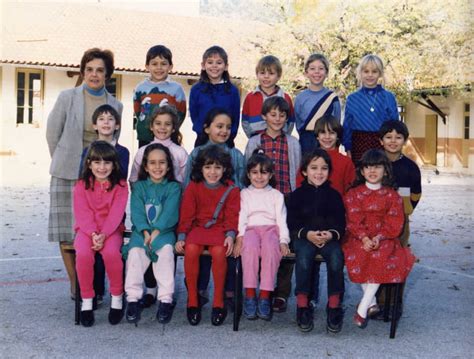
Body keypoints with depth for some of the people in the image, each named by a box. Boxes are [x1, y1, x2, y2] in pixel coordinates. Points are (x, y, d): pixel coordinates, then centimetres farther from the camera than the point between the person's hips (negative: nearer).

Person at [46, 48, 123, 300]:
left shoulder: (116, 105, 6)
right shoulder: (67, 98, 0)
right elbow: (52, 133, 5)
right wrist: (63, 162, 8)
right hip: (68, 174, -1)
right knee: (67, 231, 0)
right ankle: (74, 284, 14)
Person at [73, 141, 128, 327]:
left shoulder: (120, 186, 0)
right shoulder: (81, 186, 3)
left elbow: (116, 214, -10)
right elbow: (83, 214, -6)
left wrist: (103, 235, -24)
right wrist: (93, 234, -22)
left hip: (111, 229, -1)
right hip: (87, 230, 1)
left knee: (111, 252, -32)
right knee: (83, 254, -30)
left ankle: (117, 297, -12)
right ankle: (86, 301, -14)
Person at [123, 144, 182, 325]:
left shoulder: (173, 187, 10)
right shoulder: (139, 186, 16)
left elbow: (170, 212, -6)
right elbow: (137, 212, 1)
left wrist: (156, 232, -21)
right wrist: (145, 232, -17)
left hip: (164, 231, -1)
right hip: (142, 231, 1)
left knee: (166, 250, -33)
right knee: (135, 252, -30)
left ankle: (166, 299, -30)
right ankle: (133, 299, -25)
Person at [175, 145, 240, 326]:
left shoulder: (231, 189, 4)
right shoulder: (193, 187, 6)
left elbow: (232, 216, 1)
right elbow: (186, 214, 4)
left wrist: (230, 235, -16)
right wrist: (181, 236, -7)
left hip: (220, 229, -1)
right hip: (198, 228, 1)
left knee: (219, 252, -33)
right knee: (191, 249, -31)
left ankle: (218, 302, -16)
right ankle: (192, 301, -16)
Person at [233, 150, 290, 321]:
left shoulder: (276, 195, 22)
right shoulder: (244, 193, 22)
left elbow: (281, 217, 11)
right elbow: (241, 216, 8)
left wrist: (283, 240, -6)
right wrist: (240, 236, -10)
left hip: (271, 228, 0)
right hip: (251, 229, 0)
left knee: (271, 247, -36)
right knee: (250, 246, -37)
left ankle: (265, 296, -37)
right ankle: (250, 294, -35)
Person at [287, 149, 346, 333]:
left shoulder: (334, 195, 12)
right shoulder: (297, 195, 8)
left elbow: (341, 223, 9)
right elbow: (291, 224, 2)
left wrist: (331, 234, -13)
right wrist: (307, 234, -16)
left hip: (330, 238, 1)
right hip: (303, 237, -1)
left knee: (336, 256, -31)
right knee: (304, 255, -34)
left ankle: (334, 305, -17)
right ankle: (302, 304, -21)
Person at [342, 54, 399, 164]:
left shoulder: (389, 97, 2)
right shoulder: (352, 99, 4)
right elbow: (347, 126, 7)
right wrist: (348, 150, 2)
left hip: (382, 146, 0)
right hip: (359, 146, 0)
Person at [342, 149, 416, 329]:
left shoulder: (392, 195, 7)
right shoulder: (353, 193, 6)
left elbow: (394, 222, -2)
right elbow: (353, 220, -4)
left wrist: (379, 237, -18)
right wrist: (364, 238, -20)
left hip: (385, 239, 0)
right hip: (358, 238, 0)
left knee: (382, 257, -30)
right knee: (356, 257, -30)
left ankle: (363, 307, -21)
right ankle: (371, 302, -13)